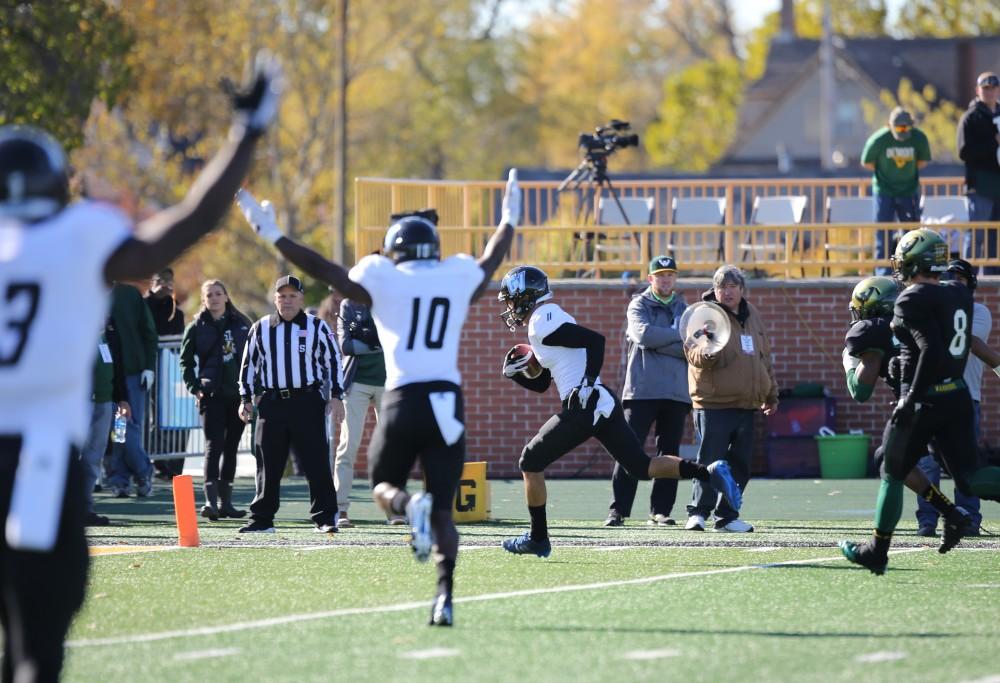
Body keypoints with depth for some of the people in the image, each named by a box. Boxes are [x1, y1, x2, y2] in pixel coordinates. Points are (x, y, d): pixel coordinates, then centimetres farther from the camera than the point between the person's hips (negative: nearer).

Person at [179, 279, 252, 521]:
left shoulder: (241, 324, 8)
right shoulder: (197, 327, 3)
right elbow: (185, 361, 7)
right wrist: (194, 388, -4)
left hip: (238, 393, 3)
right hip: (212, 394, -3)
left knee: (231, 447, 9)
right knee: (214, 445, -14)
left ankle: (225, 501, 16)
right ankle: (211, 500, -22)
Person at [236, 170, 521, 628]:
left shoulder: (384, 280, 2)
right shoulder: (458, 277, 11)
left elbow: (326, 271, 6)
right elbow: (490, 262, 31)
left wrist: (273, 236, 14)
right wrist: (509, 220, 50)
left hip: (404, 399, -2)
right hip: (448, 400, 2)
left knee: (384, 486, 17)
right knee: (443, 509, 5)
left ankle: (410, 506, -20)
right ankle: (445, 597, -13)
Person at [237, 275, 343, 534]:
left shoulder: (317, 327, 4)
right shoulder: (261, 328, 9)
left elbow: (333, 360, 7)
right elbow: (249, 364, 15)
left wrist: (335, 395, 0)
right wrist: (245, 399, 10)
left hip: (308, 401, -2)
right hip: (271, 403, 2)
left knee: (316, 462, -4)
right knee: (268, 464, 4)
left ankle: (325, 517, 0)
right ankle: (262, 519, 10)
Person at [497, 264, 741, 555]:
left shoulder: (543, 324, -10)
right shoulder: (549, 321, 22)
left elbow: (594, 339, -21)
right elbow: (540, 384, 28)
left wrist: (587, 384, -23)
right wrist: (516, 372, 12)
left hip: (585, 407, -10)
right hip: (604, 403, 10)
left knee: (531, 462, 2)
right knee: (641, 467, 11)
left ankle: (537, 539, 6)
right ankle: (709, 472, -1)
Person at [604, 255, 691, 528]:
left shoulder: (685, 310, 14)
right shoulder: (639, 305, 7)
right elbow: (644, 334, -14)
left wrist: (659, 342, -11)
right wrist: (680, 335, -10)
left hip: (676, 392, 4)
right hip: (642, 390, -4)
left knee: (669, 453, 3)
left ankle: (660, 511, 7)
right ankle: (618, 510, -9)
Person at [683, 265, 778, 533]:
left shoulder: (751, 315, 15)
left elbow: (765, 358, 23)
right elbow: (693, 353, -19)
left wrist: (771, 394, 26)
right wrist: (705, 352, -42)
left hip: (746, 405, 6)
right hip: (714, 404, -6)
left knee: (740, 465, 8)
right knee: (710, 460, -8)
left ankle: (727, 515, 14)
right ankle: (698, 513, -1)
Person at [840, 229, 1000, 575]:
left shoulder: (913, 300, -14)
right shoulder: (959, 295, 9)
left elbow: (932, 351, -24)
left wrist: (911, 399, -19)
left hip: (924, 400, -6)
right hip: (958, 395, 6)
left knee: (892, 474, 11)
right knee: (969, 477, 2)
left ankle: (877, 550, 20)